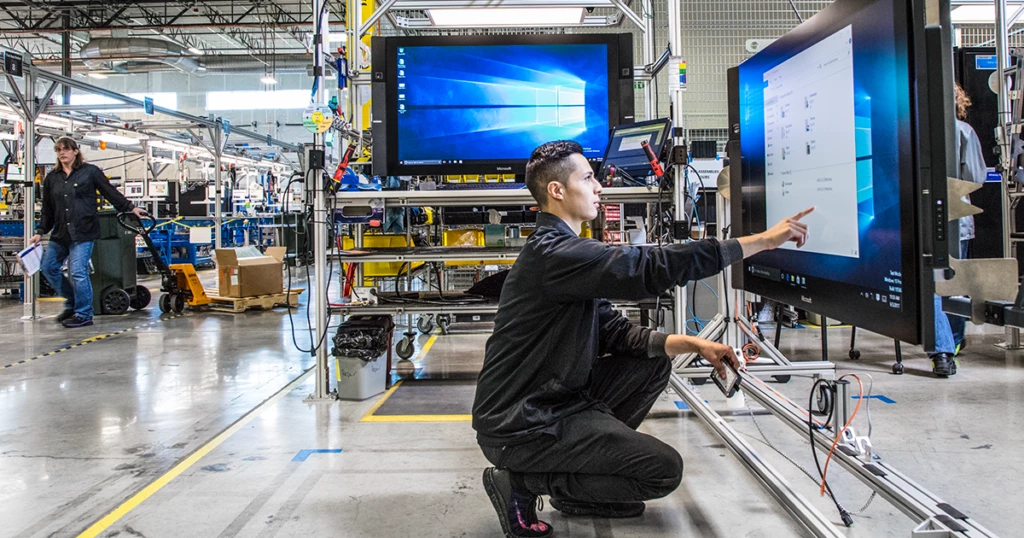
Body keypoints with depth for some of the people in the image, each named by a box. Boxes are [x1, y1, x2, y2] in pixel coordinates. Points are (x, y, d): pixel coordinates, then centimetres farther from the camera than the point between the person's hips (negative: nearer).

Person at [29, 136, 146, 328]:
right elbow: (47, 210, 17)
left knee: (78, 272, -10)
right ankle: (72, 303, 26)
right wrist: (40, 232, 11)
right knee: (48, 267, 8)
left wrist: (130, 208, 4)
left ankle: (83, 314, 2)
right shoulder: (51, 178, 14)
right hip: (60, 233, 6)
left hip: (83, 232, -6)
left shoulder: (90, 171, 1)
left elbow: (110, 192, 6)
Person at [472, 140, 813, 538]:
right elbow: (649, 268, -30)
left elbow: (613, 332, 10)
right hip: (519, 426, -10)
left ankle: (582, 469, 11)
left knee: (655, 364, 12)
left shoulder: (566, 251, 11)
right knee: (664, 470, -8)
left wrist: (692, 344, -2)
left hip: (550, 399, 10)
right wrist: (761, 241, -25)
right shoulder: (553, 253, -22)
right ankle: (524, 483, -3)